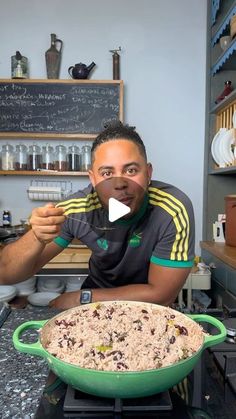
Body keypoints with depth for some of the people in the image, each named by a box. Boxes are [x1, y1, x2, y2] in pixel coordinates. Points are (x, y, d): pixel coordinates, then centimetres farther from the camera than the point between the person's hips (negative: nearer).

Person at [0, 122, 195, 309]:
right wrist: (38, 238, -39)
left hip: (151, 308, 0)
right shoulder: (78, 210, -23)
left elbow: (161, 294, -21)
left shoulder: (174, 210, -28)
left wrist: (82, 298, -20)